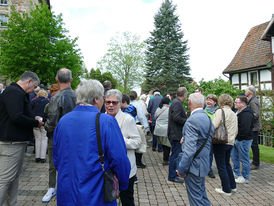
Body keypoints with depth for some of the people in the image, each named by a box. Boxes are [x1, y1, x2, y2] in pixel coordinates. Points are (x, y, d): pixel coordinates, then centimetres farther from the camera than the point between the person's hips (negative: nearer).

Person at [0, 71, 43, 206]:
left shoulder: (18, 92, 18)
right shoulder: (14, 92, -16)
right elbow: (17, 117, -27)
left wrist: (34, 118, 8)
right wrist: (36, 123, -15)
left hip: (17, 141, 11)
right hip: (11, 143, -11)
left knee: (15, 176, 17)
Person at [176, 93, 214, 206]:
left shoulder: (192, 120, -22)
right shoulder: (207, 118, 7)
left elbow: (190, 149, -26)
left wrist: (181, 169, -18)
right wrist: (185, 138, 15)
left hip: (194, 165, -9)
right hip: (204, 163, 9)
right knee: (201, 193, 24)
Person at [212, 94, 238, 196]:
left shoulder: (220, 111, -12)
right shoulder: (234, 114, 11)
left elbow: (213, 126, -22)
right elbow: (236, 131, 15)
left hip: (220, 142, -7)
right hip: (230, 143, 8)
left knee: (221, 166, 4)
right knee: (227, 164, 23)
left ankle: (226, 190, 13)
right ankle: (232, 186, 31)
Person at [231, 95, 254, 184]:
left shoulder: (246, 114, -21)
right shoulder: (238, 112, 12)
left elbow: (244, 129, -27)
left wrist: (237, 137, -18)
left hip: (243, 140, -10)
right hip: (237, 139, 10)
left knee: (244, 159, 3)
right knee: (234, 156, 20)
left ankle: (245, 178, 16)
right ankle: (236, 173, 36)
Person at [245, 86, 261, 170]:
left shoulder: (253, 102, -18)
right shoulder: (251, 100, 14)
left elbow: (256, 115, -25)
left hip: (254, 127, -10)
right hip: (252, 126, 10)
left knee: (254, 145, -2)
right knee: (254, 145, 16)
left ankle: (256, 164, 7)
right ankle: (255, 161, 26)